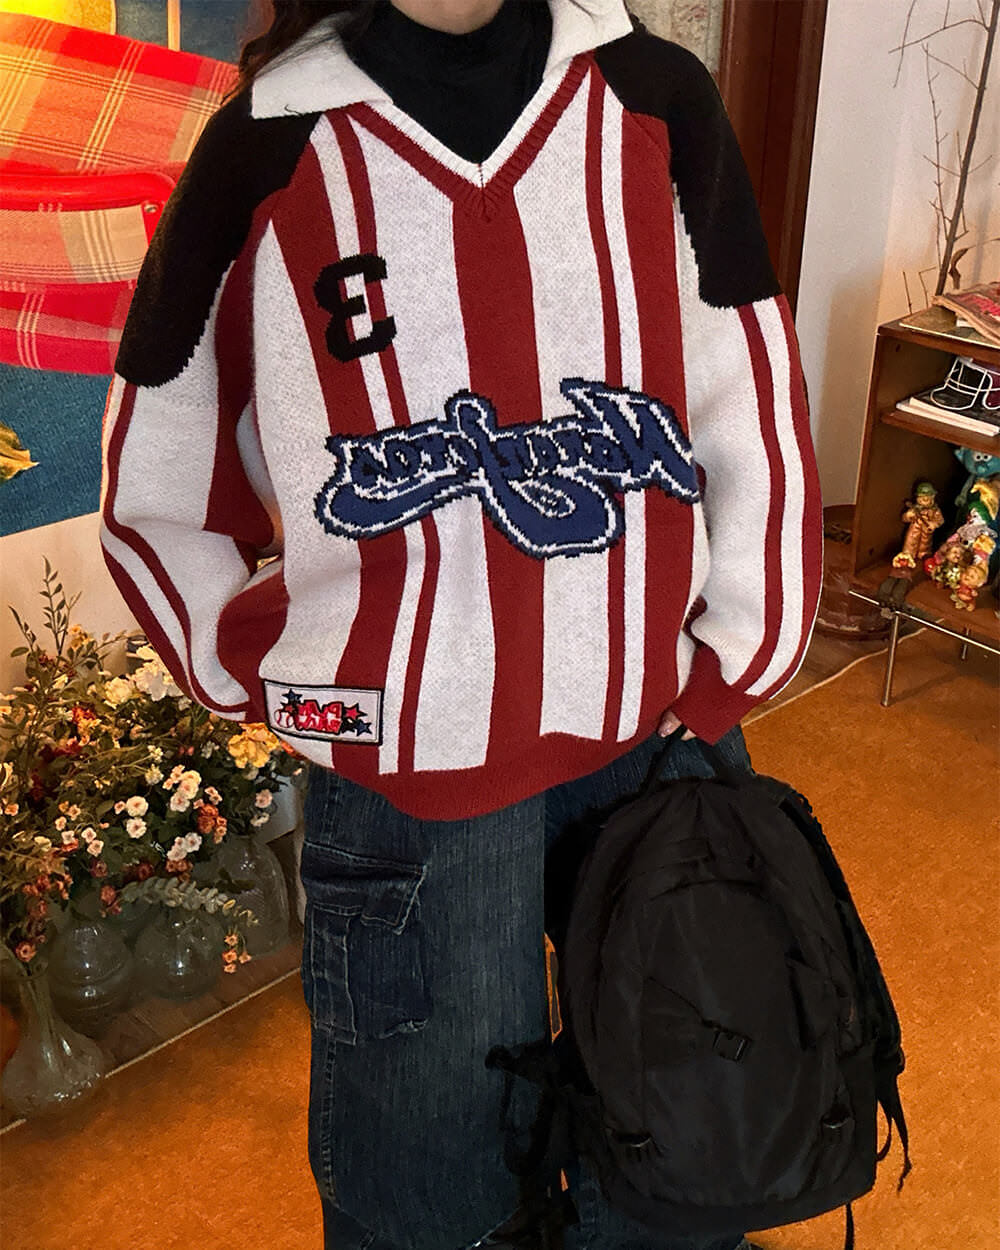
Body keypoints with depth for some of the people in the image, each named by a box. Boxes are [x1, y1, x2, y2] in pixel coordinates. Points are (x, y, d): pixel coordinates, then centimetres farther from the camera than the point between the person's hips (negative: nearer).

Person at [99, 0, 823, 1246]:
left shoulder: (657, 103, 2)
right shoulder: (267, 148, -1)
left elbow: (758, 416, 5)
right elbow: (150, 483, 7)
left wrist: (738, 671, 3)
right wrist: (264, 678, 2)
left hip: (660, 730, 3)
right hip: (405, 764, -2)